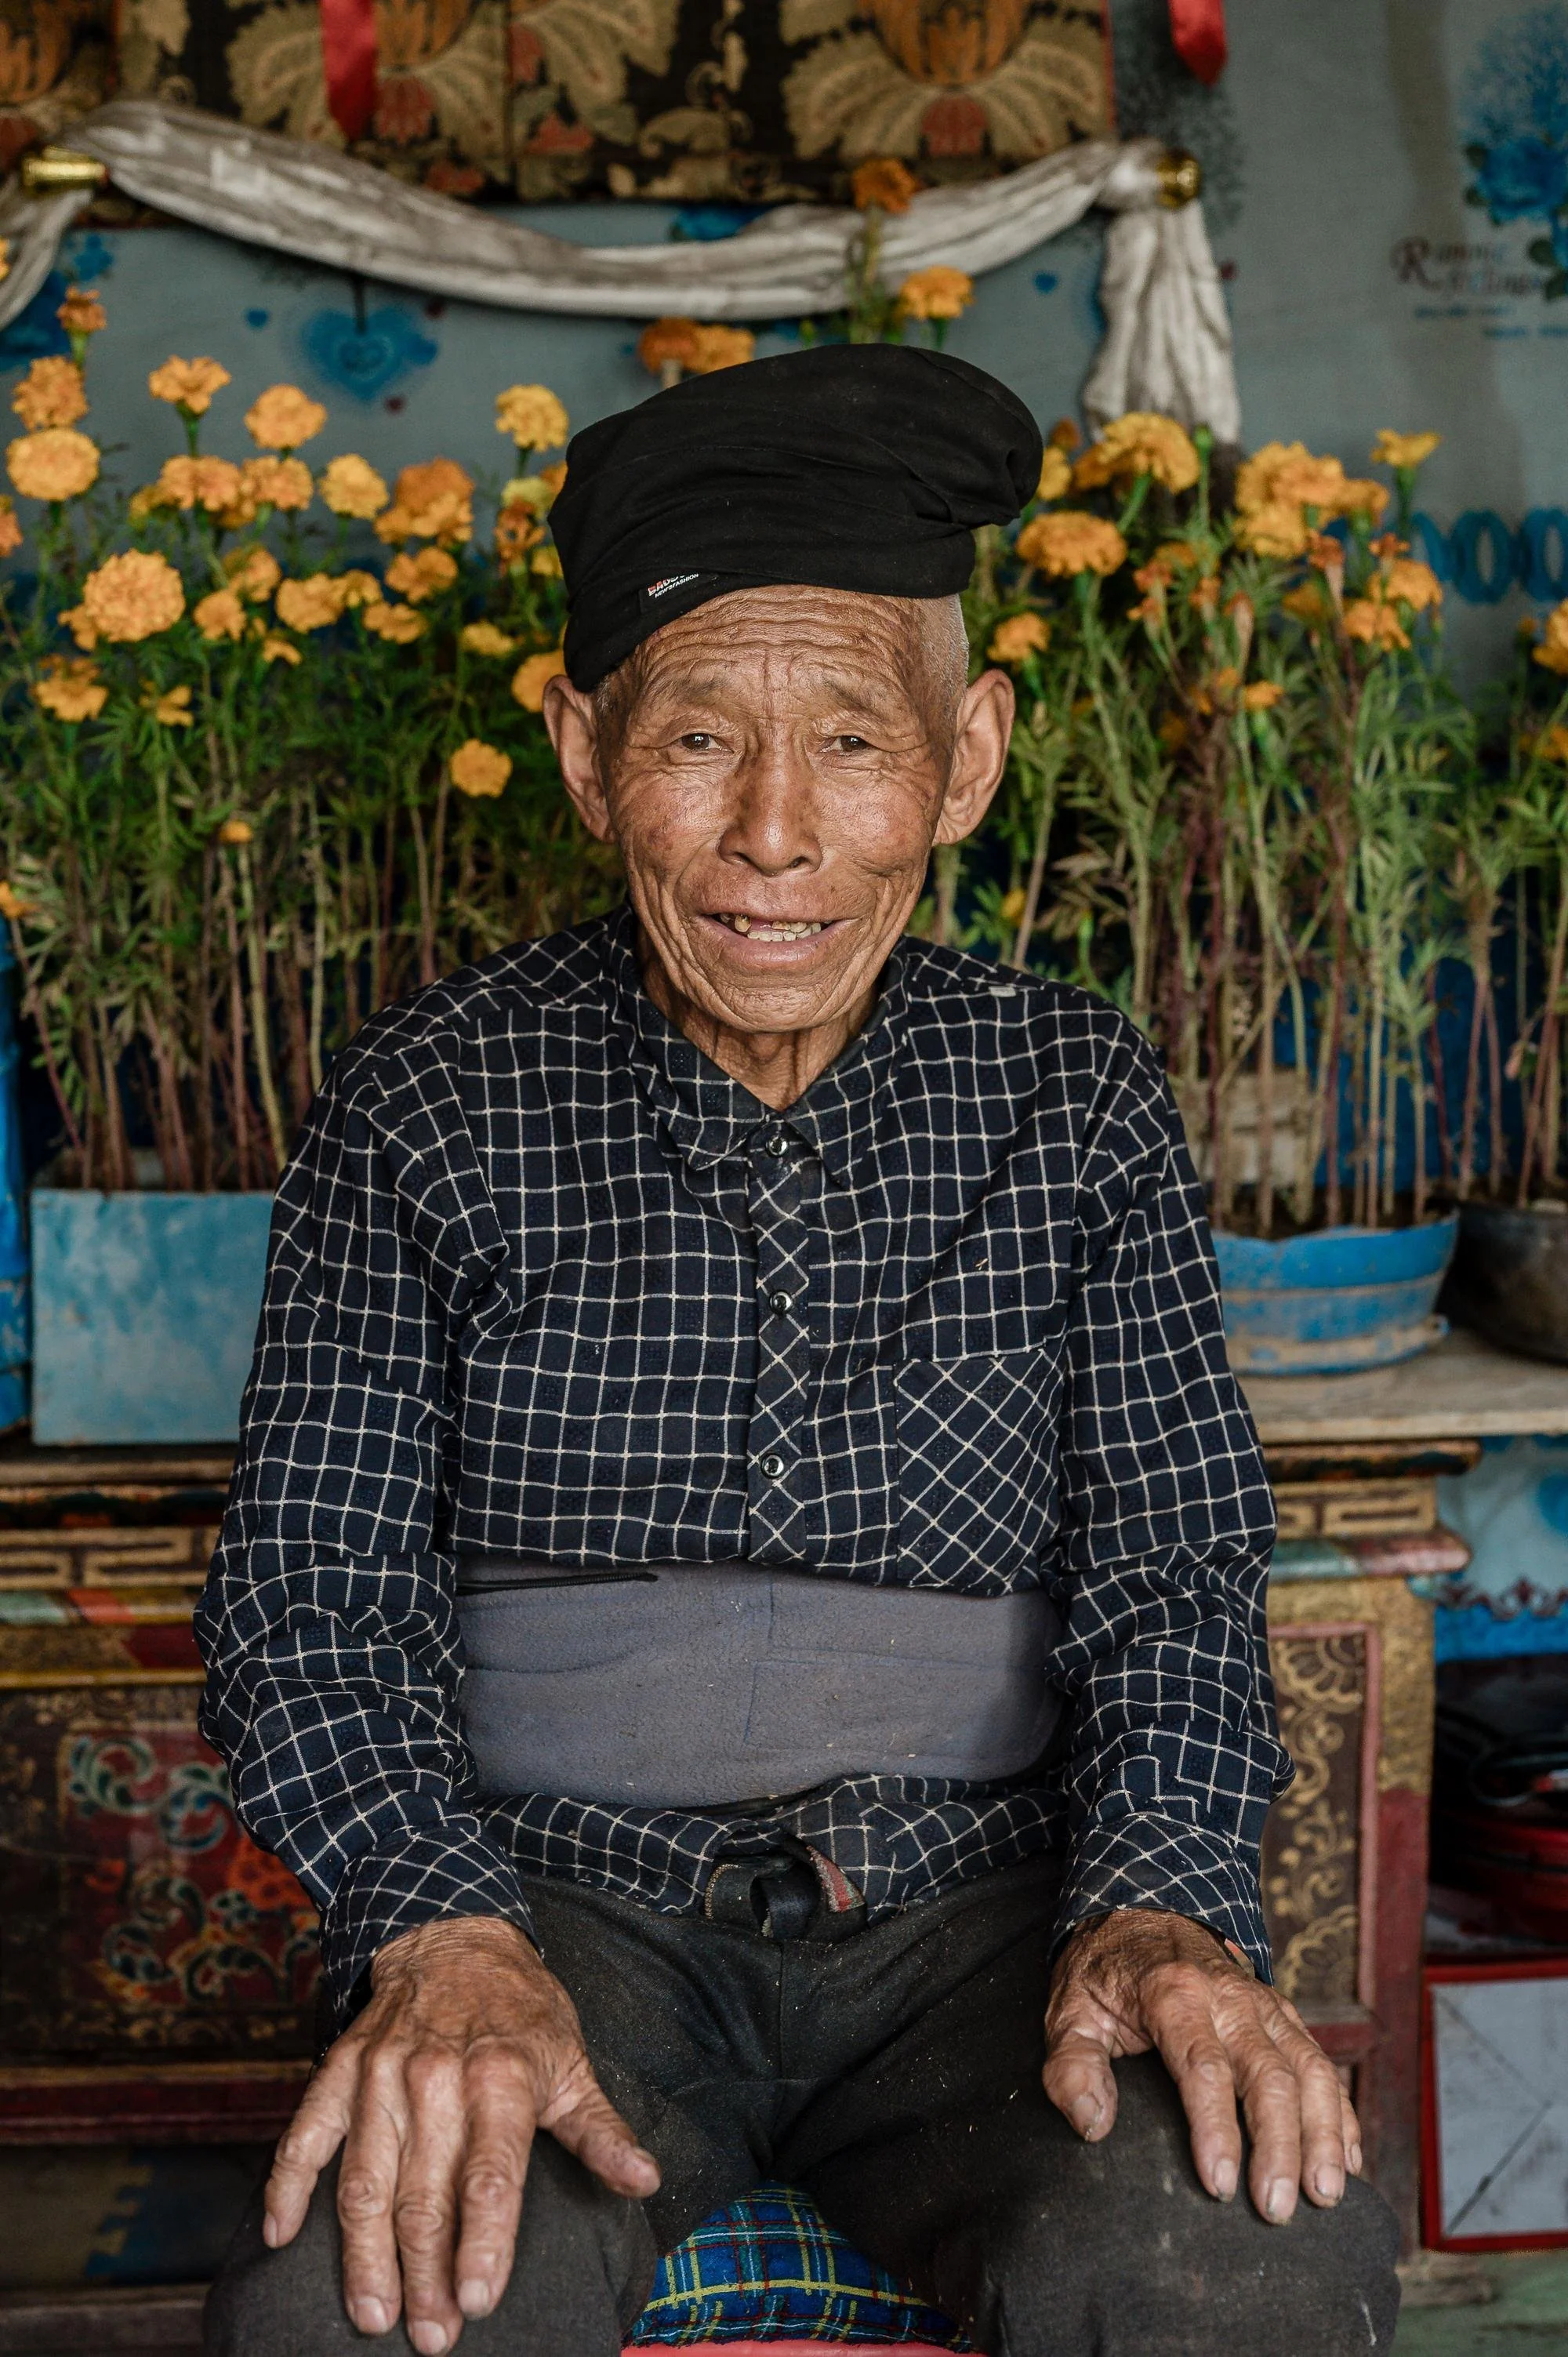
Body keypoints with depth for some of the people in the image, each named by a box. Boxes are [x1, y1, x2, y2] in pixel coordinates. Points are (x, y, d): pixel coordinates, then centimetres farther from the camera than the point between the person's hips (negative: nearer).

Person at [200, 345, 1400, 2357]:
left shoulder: (1080, 1102, 4)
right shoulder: (425, 1106, 0)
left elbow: (1174, 1572, 1)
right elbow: (308, 1590, -4)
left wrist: (1161, 1900, -19)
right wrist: (441, 1933, -22)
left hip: (970, 1906, 1)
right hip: (560, 1899, -1)